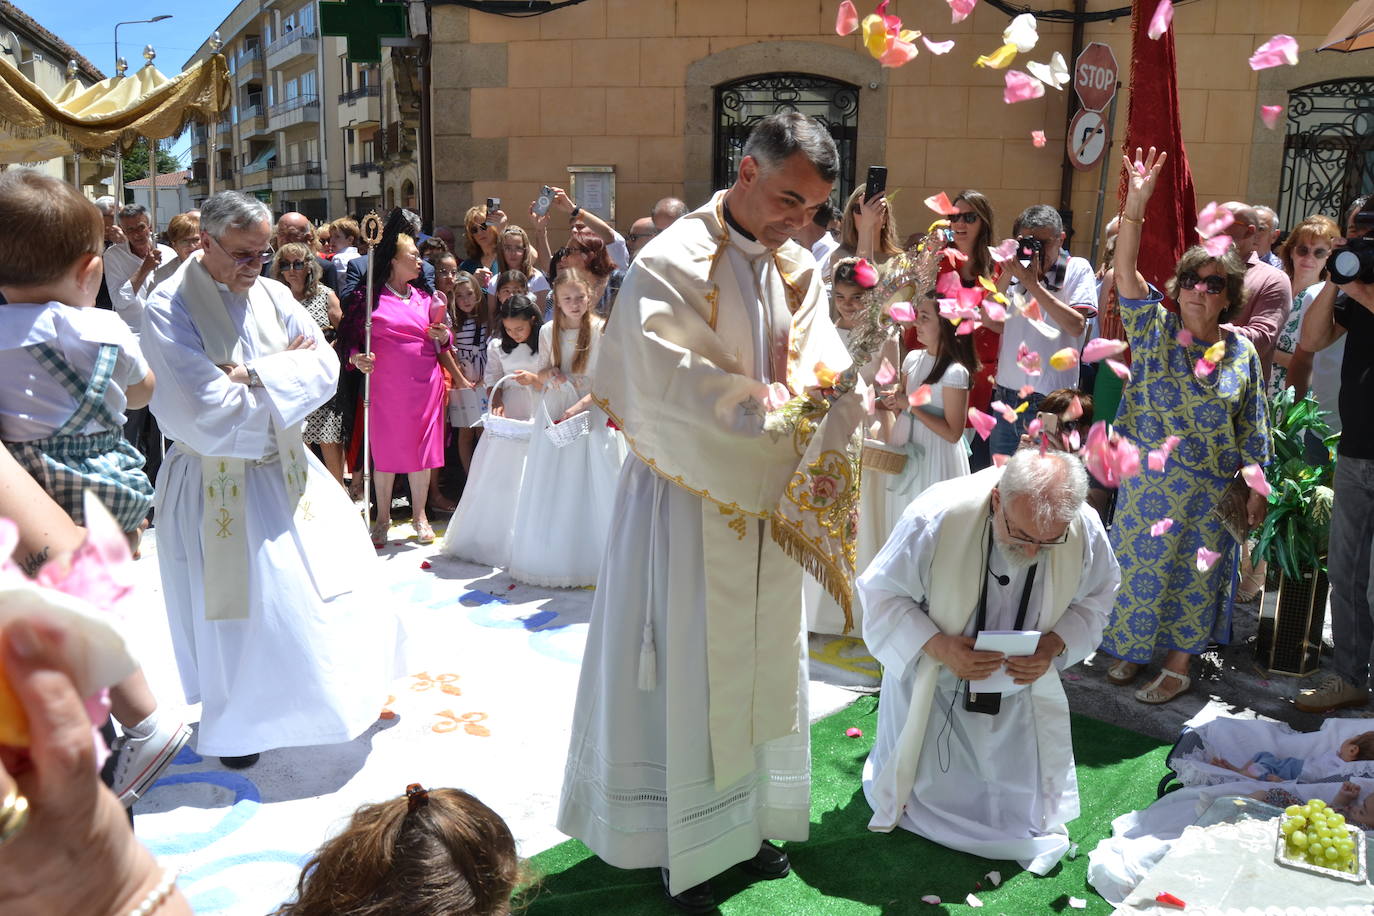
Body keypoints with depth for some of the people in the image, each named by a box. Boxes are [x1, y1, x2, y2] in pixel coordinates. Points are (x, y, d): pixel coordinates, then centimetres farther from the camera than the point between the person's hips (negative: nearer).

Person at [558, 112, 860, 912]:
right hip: (689, 505, -7)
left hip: (768, 504, 7)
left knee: (763, 667, 17)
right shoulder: (673, 264, -16)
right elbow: (676, 387, -26)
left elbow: (828, 371, -4)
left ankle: (749, 820, 35)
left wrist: (830, 394, -26)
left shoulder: (798, 268, 6)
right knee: (687, 674, 5)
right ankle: (682, 845, 22)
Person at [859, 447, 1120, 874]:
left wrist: (1054, 645, -22)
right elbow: (882, 595, -20)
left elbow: (1092, 601, -3)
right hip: (932, 684, -2)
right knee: (925, 794, 12)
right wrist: (938, 646, -33)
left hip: (1021, 686, 3)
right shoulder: (936, 517, -32)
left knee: (1022, 807, 13)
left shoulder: (1086, 532, -23)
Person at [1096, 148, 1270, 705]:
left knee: (1195, 573, 9)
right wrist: (1136, 205, -26)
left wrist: (1257, 490, 1)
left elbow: (1253, 431, 3)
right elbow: (1125, 273, -16)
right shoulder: (1155, 330, -2)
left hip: (1209, 489, 0)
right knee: (1140, 562, 10)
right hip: (1148, 480, 0)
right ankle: (1132, 648, 29)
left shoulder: (1241, 353, -1)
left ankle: (1179, 664, 24)